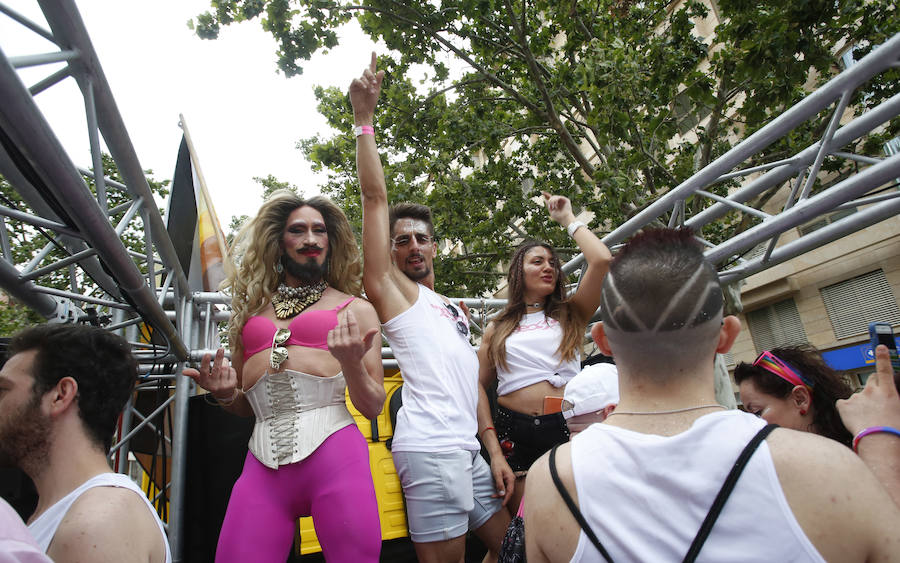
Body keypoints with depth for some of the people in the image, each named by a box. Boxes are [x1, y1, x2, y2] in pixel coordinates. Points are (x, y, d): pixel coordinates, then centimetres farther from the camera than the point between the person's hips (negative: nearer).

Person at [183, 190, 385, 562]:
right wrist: (225, 394, 3)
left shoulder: (354, 308, 9)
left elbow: (373, 407, 6)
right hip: (264, 463, 3)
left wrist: (351, 362, -13)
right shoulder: (251, 308, 19)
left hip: (334, 452, -2)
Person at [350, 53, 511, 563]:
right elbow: (376, 197, -6)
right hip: (430, 447, -8)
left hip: (467, 448, 8)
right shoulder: (393, 290, 2)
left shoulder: (457, 312, 22)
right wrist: (365, 118, -7)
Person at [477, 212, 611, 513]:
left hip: (565, 425, 0)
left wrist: (567, 218, 7)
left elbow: (602, 260, -4)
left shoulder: (570, 315, 9)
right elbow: (481, 386, 14)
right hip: (514, 431, 1)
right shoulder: (497, 329, 12)